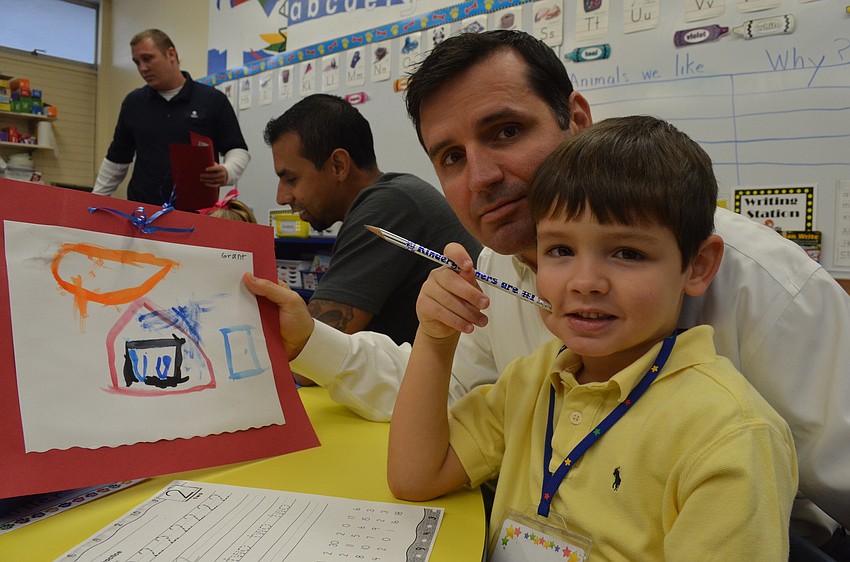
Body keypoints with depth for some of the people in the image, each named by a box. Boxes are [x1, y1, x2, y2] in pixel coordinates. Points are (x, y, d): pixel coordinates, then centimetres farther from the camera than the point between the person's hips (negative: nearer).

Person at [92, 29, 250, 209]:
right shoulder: (133, 102, 11)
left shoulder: (213, 100, -1)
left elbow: (238, 150, 0)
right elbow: (117, 159, 17)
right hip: (142, 209, 3)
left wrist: (226, 173, -20)